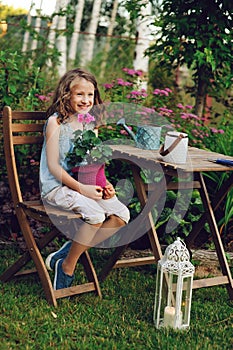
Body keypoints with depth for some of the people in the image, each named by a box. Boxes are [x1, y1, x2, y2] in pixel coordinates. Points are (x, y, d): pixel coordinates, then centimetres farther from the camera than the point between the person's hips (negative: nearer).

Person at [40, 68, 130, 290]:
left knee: (121, 215, -13)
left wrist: (104, 186, -5)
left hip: (85, 185, 7)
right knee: (95, 214, -31)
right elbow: (53, 166, -13)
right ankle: (67, 267, -10)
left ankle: (70, 250, -5)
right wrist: (81, 188, -23)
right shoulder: (56, 122, -7)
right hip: (56, 187, -7)